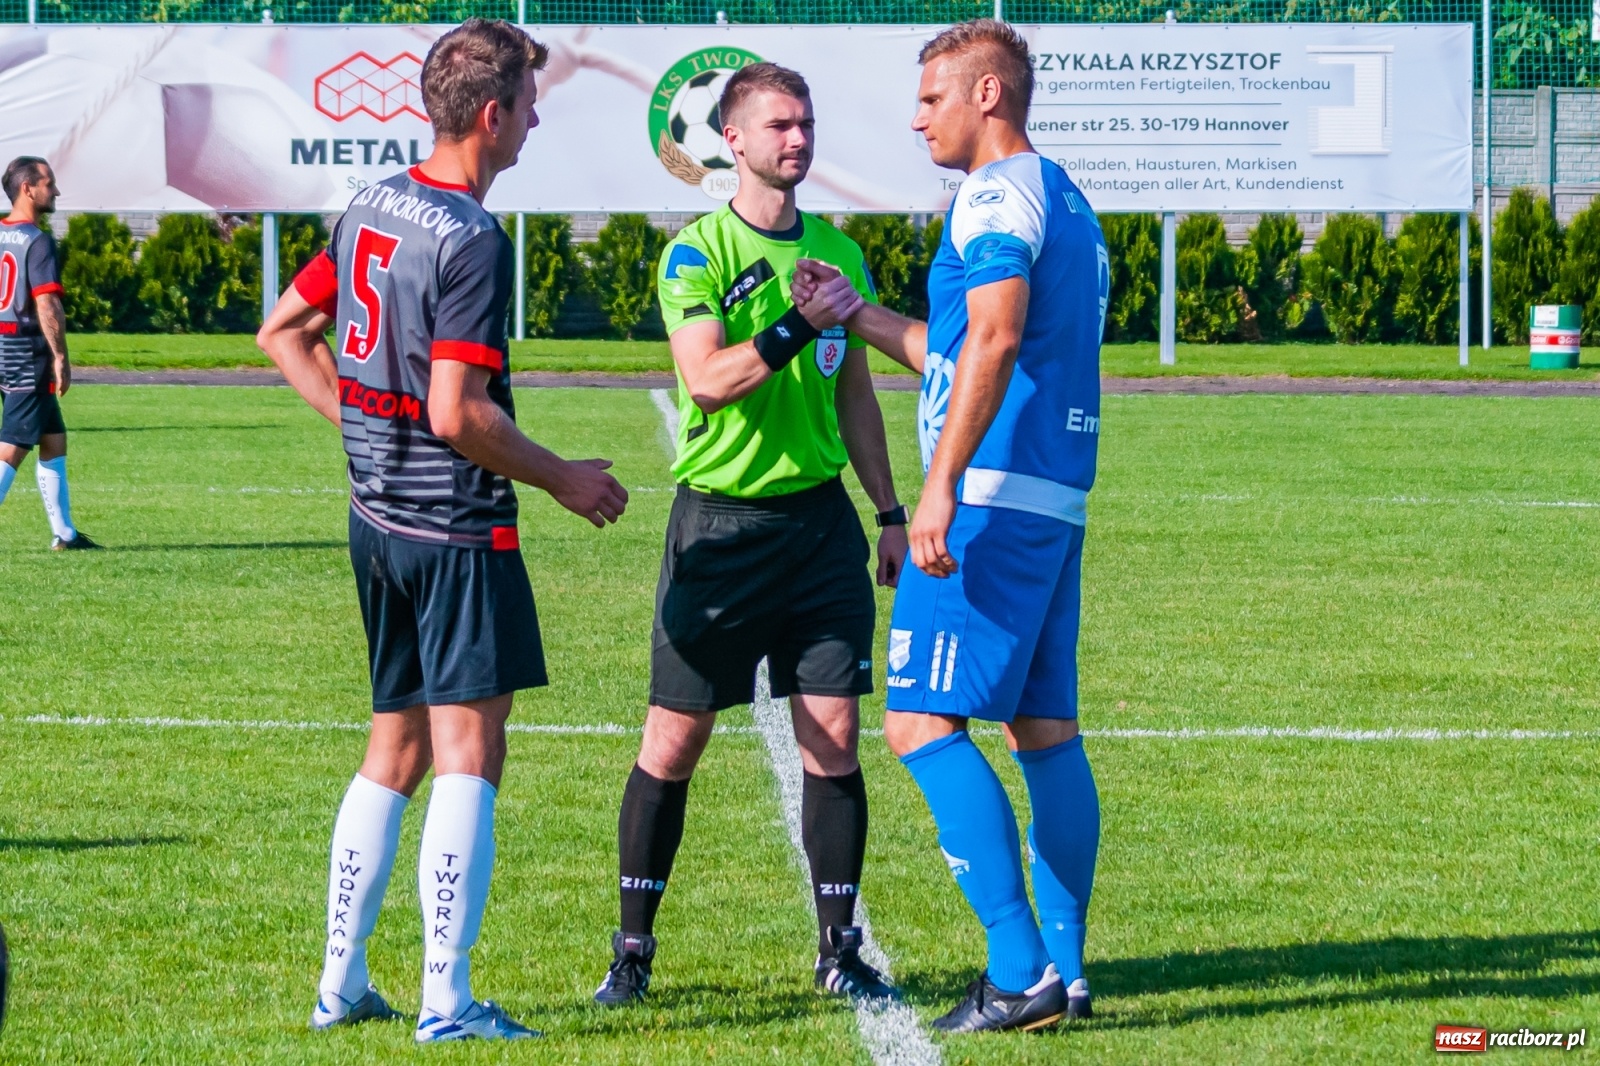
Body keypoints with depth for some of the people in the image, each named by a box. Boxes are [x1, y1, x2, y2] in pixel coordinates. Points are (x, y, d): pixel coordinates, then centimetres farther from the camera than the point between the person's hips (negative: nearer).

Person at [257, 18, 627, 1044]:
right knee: (469, 749, -4)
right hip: (456, 526, -9)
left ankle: (341, 982, 18)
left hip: (378, 516, 9)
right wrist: (563, 478, -10)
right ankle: (447, 1001, -5)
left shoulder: (371, 208, 8)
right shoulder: (470, 240, -18)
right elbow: (458, 413, -22)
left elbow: (284, 329, 18)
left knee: (396, 747, 16)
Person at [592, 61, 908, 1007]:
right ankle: (633, 947, 11)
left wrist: (891, 514, 17)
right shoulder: (698, 254, -6)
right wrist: (798, 327, -26)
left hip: (821, 517, 4)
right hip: (721, 523, -4)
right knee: (675, 740, 1)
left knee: (833, 736, 0)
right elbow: (708, 379, -18)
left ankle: (839, 948, 7)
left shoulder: (837, 252, 11)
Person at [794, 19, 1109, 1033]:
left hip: (993, 496, -10)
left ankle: (1019, 972, -16)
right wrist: (857, 314, 34)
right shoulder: (1064, 201, 21)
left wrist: (942, 486, -28)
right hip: (1056, 502, 10)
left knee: (924, 721, -11)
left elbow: (994, 340, -24)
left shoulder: (997, 196, -10)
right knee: (1046, 730, 10)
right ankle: (1063, 971, 11)